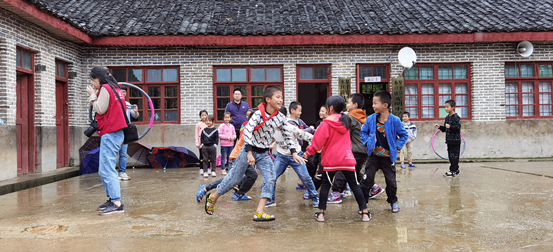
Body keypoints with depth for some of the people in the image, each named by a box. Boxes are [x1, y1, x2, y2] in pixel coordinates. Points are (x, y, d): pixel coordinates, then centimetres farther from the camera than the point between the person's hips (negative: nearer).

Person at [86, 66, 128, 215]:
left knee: (107, 170, -12)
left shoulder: (105, 89, -8)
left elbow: (100, 109, -12)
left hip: (110, 134, -10)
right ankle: (112, 199, 16)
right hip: (116, 133, 10)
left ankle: (117, 204, -14)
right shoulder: (115, 88, 19)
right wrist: (94, 95, 12)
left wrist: (92, 95, 0)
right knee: (104, 171, 14)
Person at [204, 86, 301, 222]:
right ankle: (213, 197, 28)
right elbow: (247, 130, -28)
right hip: (250, 150, -5)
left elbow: (287, 135, 8)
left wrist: (294, 153, 1)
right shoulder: (259, 114, -20)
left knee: (270, 179, -12)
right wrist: (249, 153, -33)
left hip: (264, 153, 5)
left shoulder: (280, 118, -3)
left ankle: (259, 212, -9)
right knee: (234, 177, 5)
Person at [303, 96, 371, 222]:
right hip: (347, 159, 4)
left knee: (325, 185, 9)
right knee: (355, 185, 8)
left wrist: (308, 152, 4)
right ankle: (365, 212, 8)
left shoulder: (326, 124, -8)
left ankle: (321, 212, 10)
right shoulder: (346, 122, 10)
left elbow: (318, 141, -8)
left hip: (331, 160, -4)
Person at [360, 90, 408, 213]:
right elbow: (363, 132, 8)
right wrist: (367, 142, -7)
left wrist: (396, 146, -8)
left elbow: (404, 135, 0)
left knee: (391, 181, 8)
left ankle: (393, 202, 31)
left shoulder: (395, 120, -12)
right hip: (373, 156, 1)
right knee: (367, 180, 0)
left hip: (388, 157, -1)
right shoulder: (370, 119, -6)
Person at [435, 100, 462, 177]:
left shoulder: (456, 117, -12)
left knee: (454, 156, -4)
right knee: (450, 156, 12)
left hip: (455, 140, -9)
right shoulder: (447, 117, 14)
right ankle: (455, 170, 20)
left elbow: (458, 128, -18)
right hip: (449, 140, 9)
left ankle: (453, 171, -1)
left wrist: (450, 127, -29)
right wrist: (440, 127, 8)